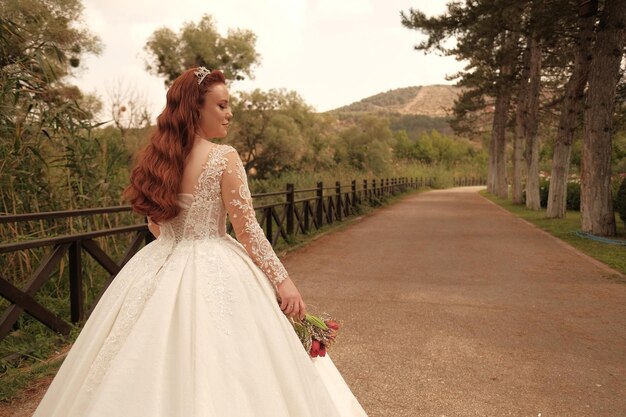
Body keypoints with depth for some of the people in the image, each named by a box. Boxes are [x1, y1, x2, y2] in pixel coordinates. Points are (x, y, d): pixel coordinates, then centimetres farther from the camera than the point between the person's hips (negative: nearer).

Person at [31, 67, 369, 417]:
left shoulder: (158, 158, 5)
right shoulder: (224, 157, -12)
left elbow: (156, 226, 14)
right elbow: (248, 230, -13)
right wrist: (283, 279, -8)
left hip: (160, 270, 7)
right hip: (214, 273, -6)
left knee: (155, 371, 15)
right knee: (216, 371, 5)